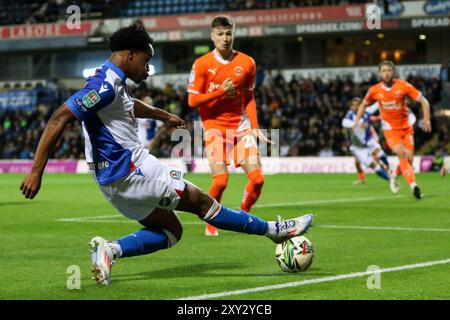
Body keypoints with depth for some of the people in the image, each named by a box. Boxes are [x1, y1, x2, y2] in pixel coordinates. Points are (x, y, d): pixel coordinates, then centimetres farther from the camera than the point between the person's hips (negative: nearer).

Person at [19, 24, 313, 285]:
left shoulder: (113, 84, 13)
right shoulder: (106, 84, -18)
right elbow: (59, 119, -25)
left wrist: (163, 115, 51)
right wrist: (36, 172, -28)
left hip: (116, 178, 10)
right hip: (129, 171, -10)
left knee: (171, 230, 13)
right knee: (200, 201, 1)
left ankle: (109, 250, -5)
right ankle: (274, 229, 11)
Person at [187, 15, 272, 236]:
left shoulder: (247, 63, 5)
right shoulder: (202, 64, -4)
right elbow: (193, 101, -6)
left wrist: (255, 127, 5)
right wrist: (221, 92, -16)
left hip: (241, 127, 3)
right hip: (215, 126, -3)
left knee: (257, 178, -8)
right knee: (220, 180, -15)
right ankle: (211, 223, 10)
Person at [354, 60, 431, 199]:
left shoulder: (404, 86, -10)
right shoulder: (374, 90, -5)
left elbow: (423, 100, -5)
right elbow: (364, 104, 15)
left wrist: (426, 119, -16)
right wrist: (357, 120, 3)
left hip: (406, 127, 1)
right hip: (390, 129, -1)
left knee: (409, 159, -5)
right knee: (402, 155, -22)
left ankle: (394, 174, 27)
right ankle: (413, 185, -25)